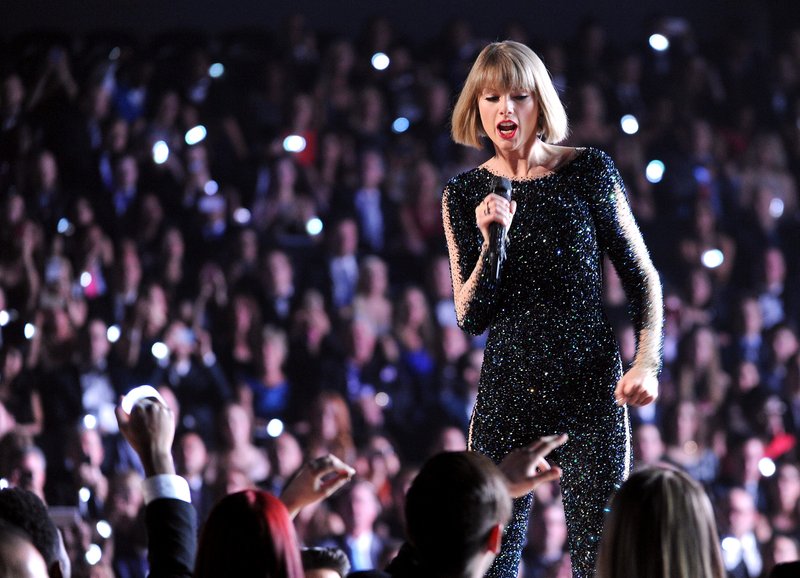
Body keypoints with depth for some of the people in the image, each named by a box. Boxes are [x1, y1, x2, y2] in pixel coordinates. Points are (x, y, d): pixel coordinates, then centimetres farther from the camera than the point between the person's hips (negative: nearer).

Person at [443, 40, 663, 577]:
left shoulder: (589, 171, 0)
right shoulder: (465, 194, 5)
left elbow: (643, 279, 5)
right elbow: (470, 319, 4)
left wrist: (647, 363, -9)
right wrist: (491, 242, -12)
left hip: (590, 387, -2)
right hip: (506, 392, 2)